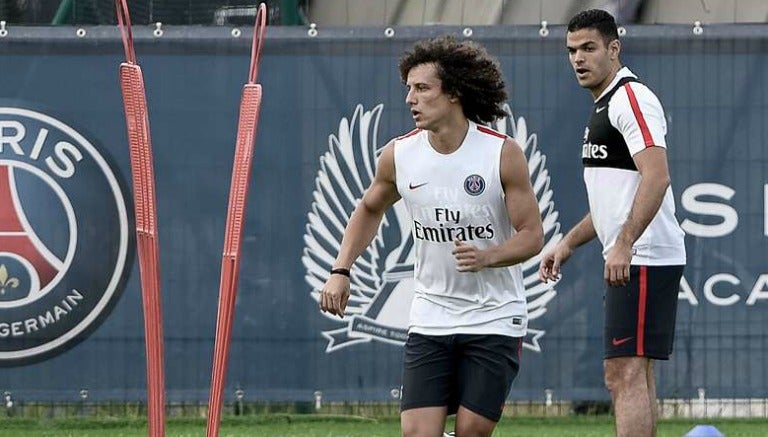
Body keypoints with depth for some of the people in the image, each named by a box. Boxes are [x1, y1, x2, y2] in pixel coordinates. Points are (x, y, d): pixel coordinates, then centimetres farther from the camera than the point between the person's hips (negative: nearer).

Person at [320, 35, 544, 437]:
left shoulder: (502, 154, -12)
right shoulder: (399, 155, -2)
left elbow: (532, 234, -8)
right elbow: (370, 208, 19)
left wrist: (487, 256, -27)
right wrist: (341, 271, 7)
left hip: (495, 318, -3)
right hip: (430, 321, 3)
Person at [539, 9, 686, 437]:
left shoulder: (631, 97, -11)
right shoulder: (604, 106, 21)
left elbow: (656, 177, -24)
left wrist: (624, 244, -29)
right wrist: (569, 243, 25)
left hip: (643, 259, -11)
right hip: (628, 261, 11)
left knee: (626, 374, -15)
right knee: (635, 377, 10)